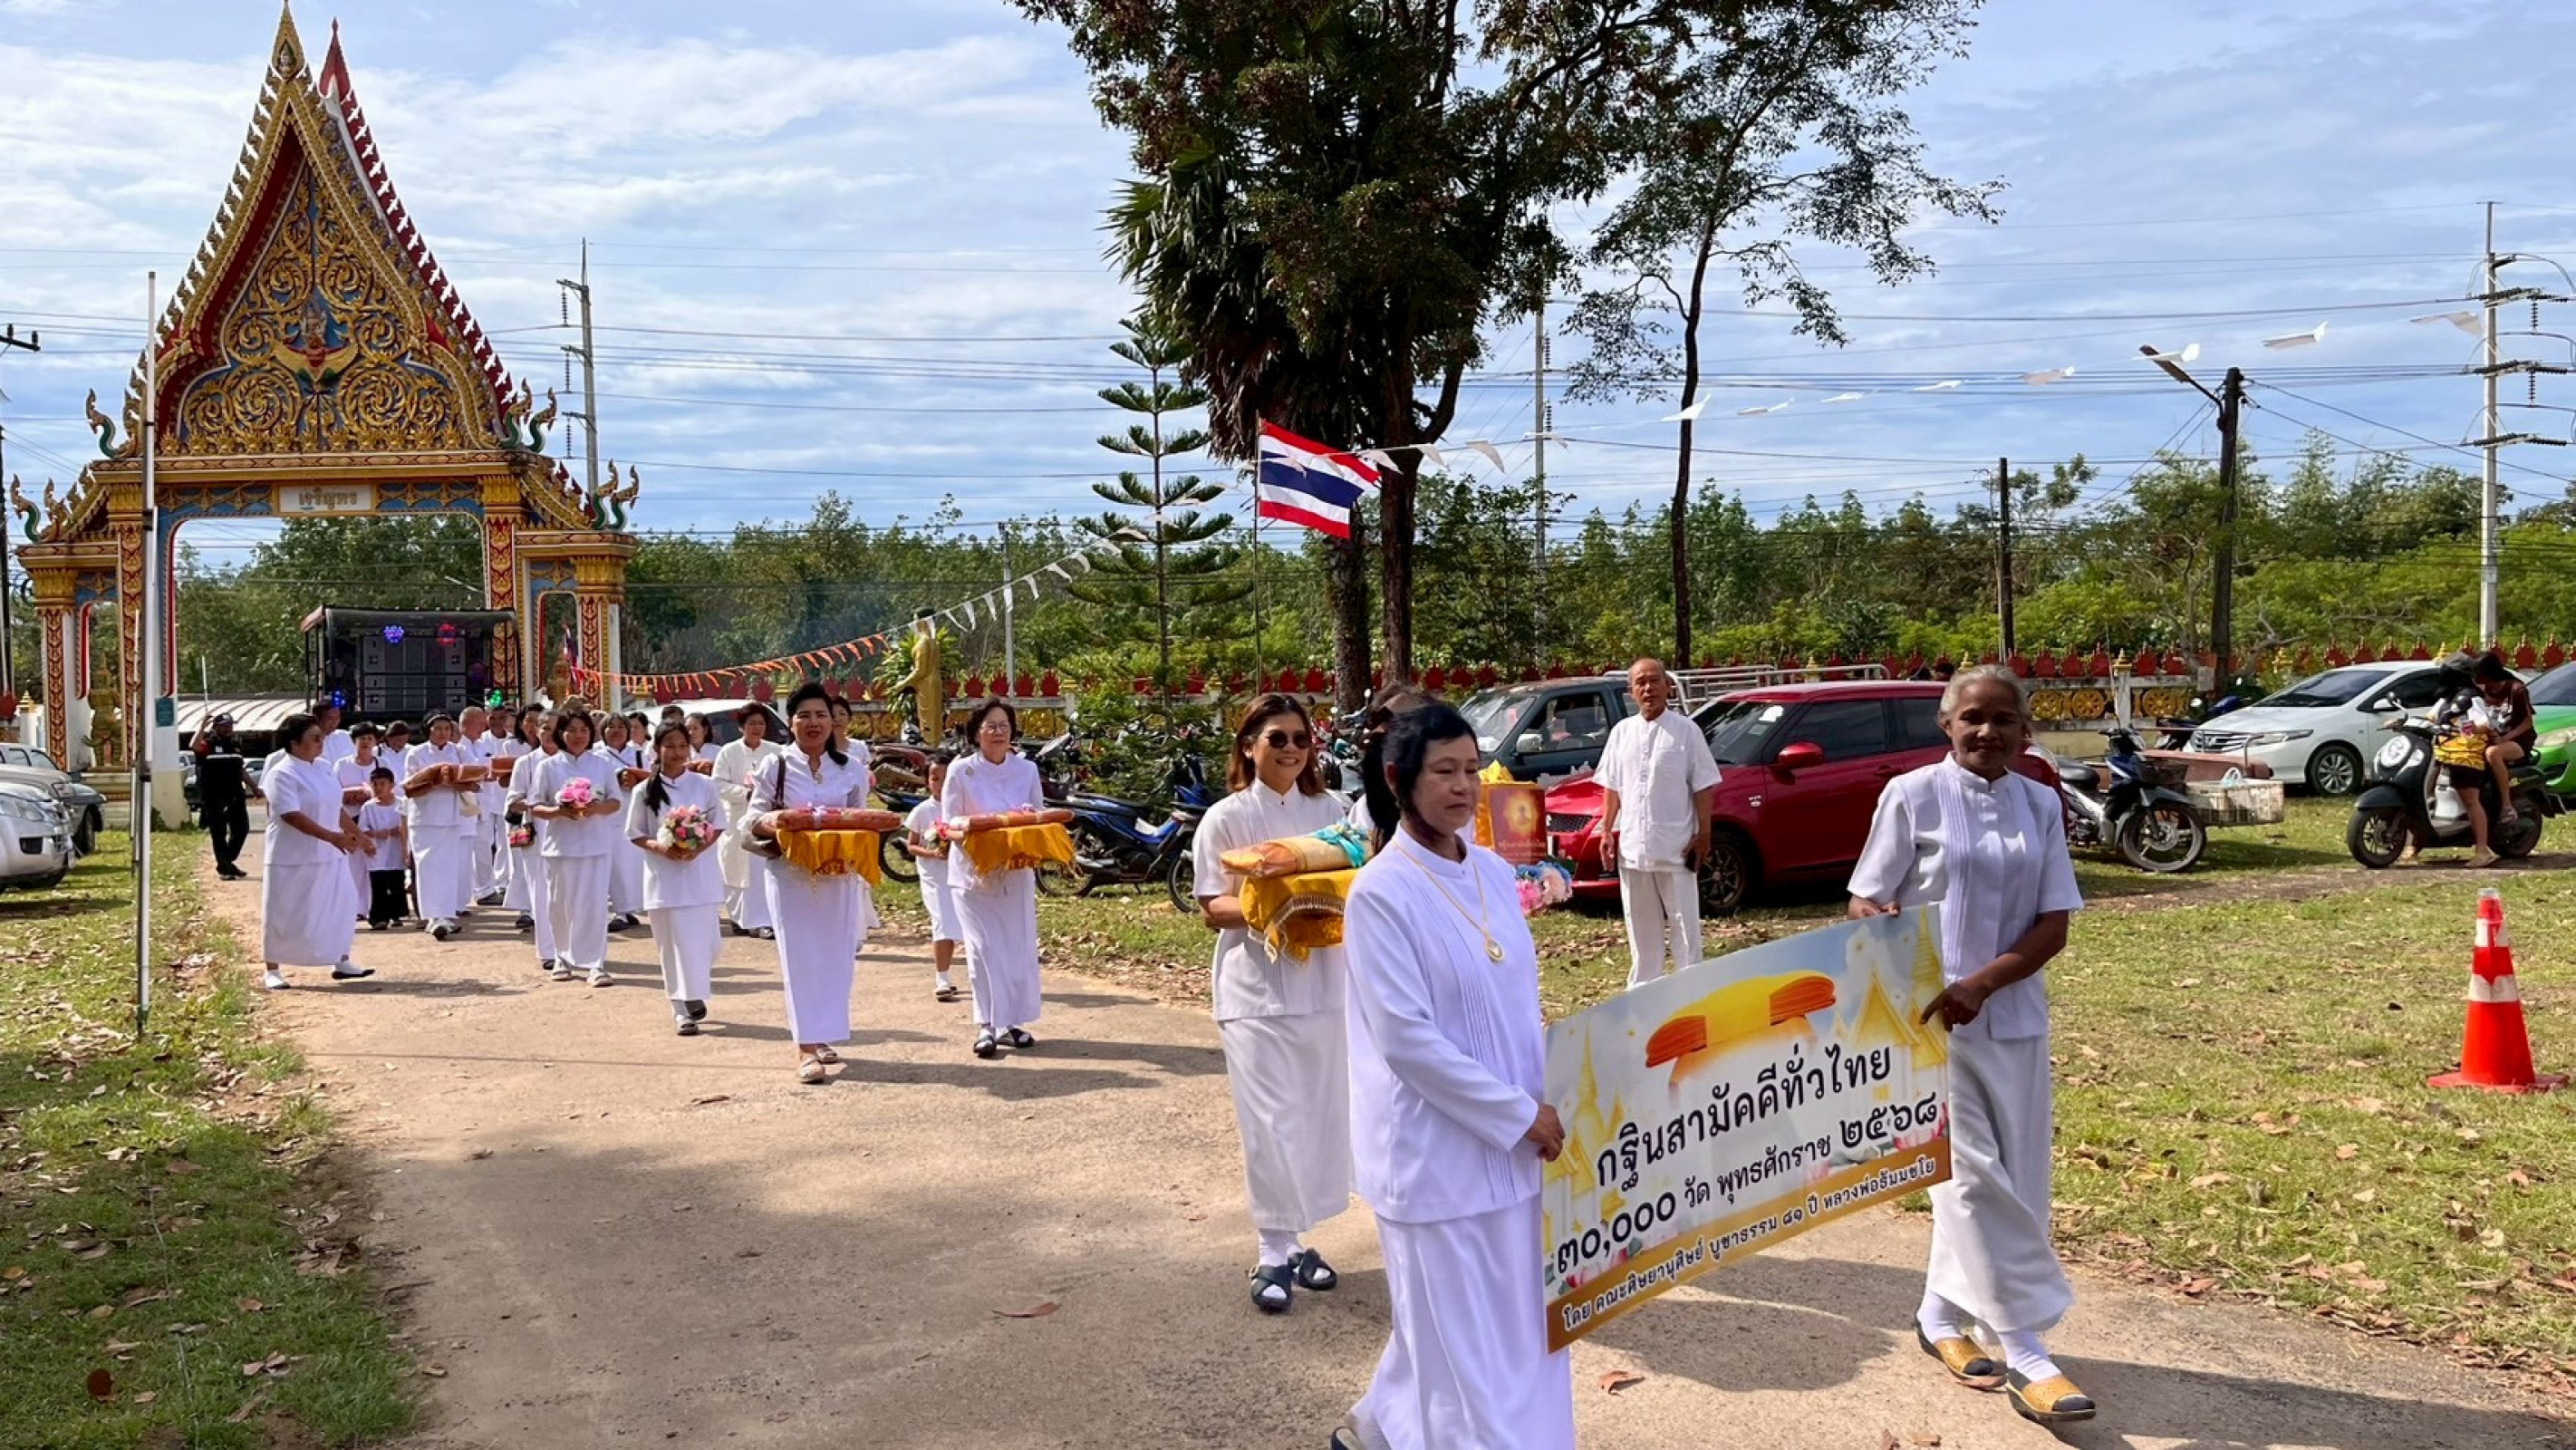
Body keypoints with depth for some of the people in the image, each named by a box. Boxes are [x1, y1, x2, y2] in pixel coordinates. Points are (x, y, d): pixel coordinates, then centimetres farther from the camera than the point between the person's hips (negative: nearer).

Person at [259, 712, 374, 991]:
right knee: (283, 914, 3)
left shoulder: (323, 768, 8)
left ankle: (341, 963, 21)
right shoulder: (281, 775, -16)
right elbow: (291, 815, -26)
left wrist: (357, 834, 20)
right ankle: (273, 971, 14)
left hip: (329, 854, 8)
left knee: (341, 906, 10)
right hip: (293, 858, -8)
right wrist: (331, 836, -31)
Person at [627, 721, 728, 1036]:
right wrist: (659, 847, -15)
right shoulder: (645, 791, 0)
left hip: (699, 872, 1)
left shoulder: (704, 785, 1)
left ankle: (696, 995, 25)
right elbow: (635, 834, 4)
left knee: (703, 941, 1)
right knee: (674, 945, 0)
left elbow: (717, 826, 5)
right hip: (663, 873, -1)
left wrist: (697, 848, -13)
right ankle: (682, 1011, 4)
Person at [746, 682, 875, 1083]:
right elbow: (755, 817, 0)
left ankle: (822, 1035, 21)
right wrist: (774, 826, -21)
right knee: (800, 957, -5)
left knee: (835, 955, 6)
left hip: (838, 874, 3)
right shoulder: (775, 765, 1)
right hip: (790, 874, -3)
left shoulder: (850, 769, 7)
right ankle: (807, 1048, -6)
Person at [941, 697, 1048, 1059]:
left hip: (1016, 871, 3)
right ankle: (987, 1026, -2)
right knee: (983, 948, -6)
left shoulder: (1027, 769, 5)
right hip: (975, 871, -3)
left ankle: (1012, 1022, 12)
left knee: (1019, 946, 3)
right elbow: (950, 823, -4)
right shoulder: (961, 771, -4)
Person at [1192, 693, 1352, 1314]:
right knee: (1271, 1123, -6)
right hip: (1256, 987, -4)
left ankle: (1295, 1239, 20)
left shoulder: (1330, 813, 9)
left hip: (1323, 981, 4)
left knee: (1320, 1117, 7)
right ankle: (1275, 1252, 4)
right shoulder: (1227, 818, -2)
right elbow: (1213, 909, -5)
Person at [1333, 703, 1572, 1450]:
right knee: (1461, 1333, 2)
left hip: (1511, 1139, 8)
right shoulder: (1380, 893, -16)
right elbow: (1405, 1038, -19)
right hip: (1436, 1147, -7)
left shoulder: (1494, 874, 5)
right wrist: (1519, 1114, -16)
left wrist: (1544, 1104, 3)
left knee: (1517, 1320, 18)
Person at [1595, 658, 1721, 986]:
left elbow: (1703, 787, -5)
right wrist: (1607, 831, 8)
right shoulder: (1622, 731, 8)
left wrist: (1703, 834, -9)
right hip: (1632, 846, 4)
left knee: (1684, 923, 1)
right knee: (1641, 926, 12)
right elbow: (1611, 787, 13)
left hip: (1675, 847, -4)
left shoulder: (1685, 730, -5)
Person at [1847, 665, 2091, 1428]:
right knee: (1976, 1178, -6)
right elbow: (1866, 904, -4)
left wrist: (1982, 984, -16)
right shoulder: (1913, 794, -6)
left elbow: (2054, 925, -1)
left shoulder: (2042, 805, 4)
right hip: (1930, 1016, -5)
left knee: (2012, 1179, 11)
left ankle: (1941, 1316, 28)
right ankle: (2025, 1355, -1)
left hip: (2014, 1017, 5)